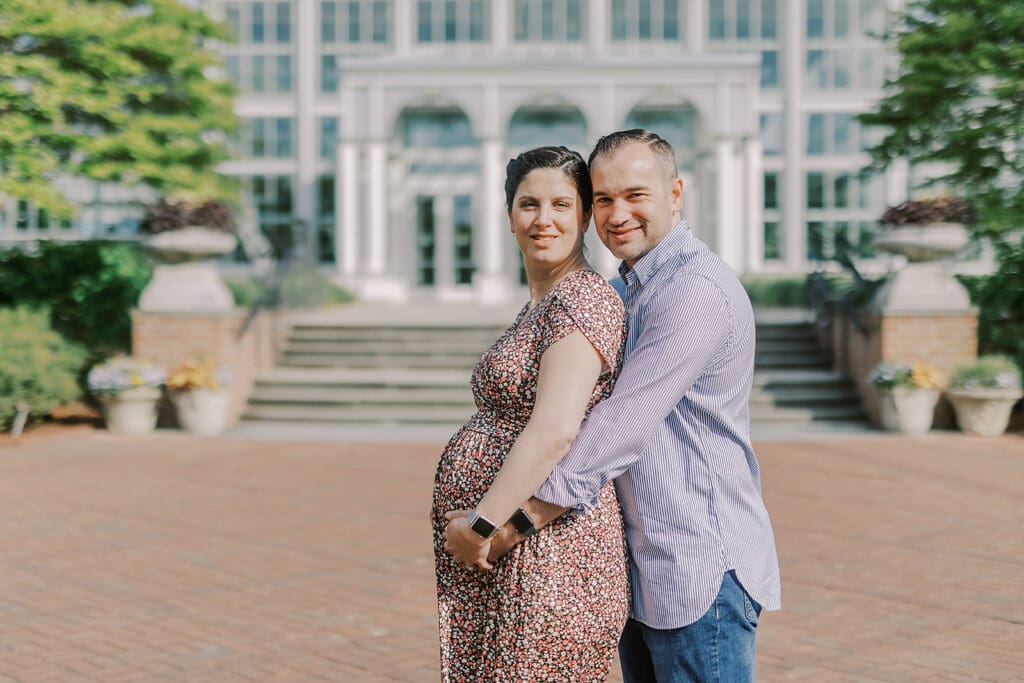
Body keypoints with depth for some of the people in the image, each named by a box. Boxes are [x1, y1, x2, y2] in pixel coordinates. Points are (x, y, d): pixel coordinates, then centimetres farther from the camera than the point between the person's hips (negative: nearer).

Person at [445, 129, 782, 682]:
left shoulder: (697, 289, -18)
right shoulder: (622, 291, 15)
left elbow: (619, 431, -23)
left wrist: (503, 529, -19)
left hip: (700, 571, -9)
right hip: (641, 572, 9)